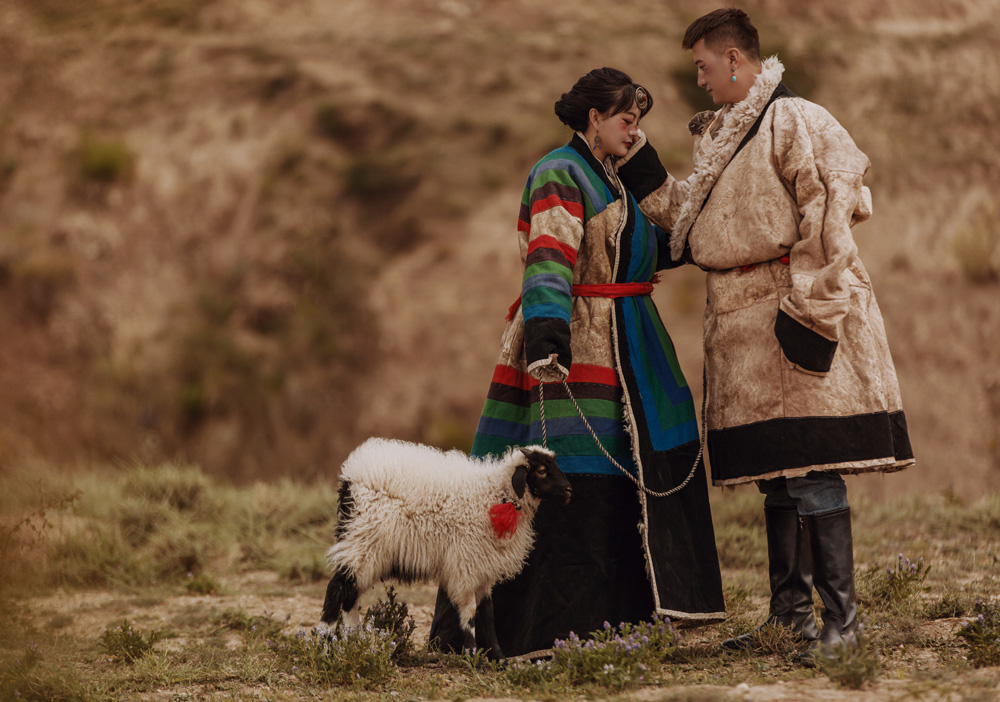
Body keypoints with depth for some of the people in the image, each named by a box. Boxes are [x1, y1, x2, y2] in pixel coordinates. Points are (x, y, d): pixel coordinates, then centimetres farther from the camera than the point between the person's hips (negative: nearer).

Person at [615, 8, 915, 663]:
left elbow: (827, 221, -18)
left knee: (812, 472, -10)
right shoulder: (720, 135, 18)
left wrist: (811, 313, -22)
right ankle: (792, 616, 18)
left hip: (793, 312, -9)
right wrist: (640, 168, 16)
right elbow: (692, 217, 22)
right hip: (748, 327, 9)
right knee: (778, 476, 12)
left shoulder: (794, 122, -12)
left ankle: (842, 617, -6)